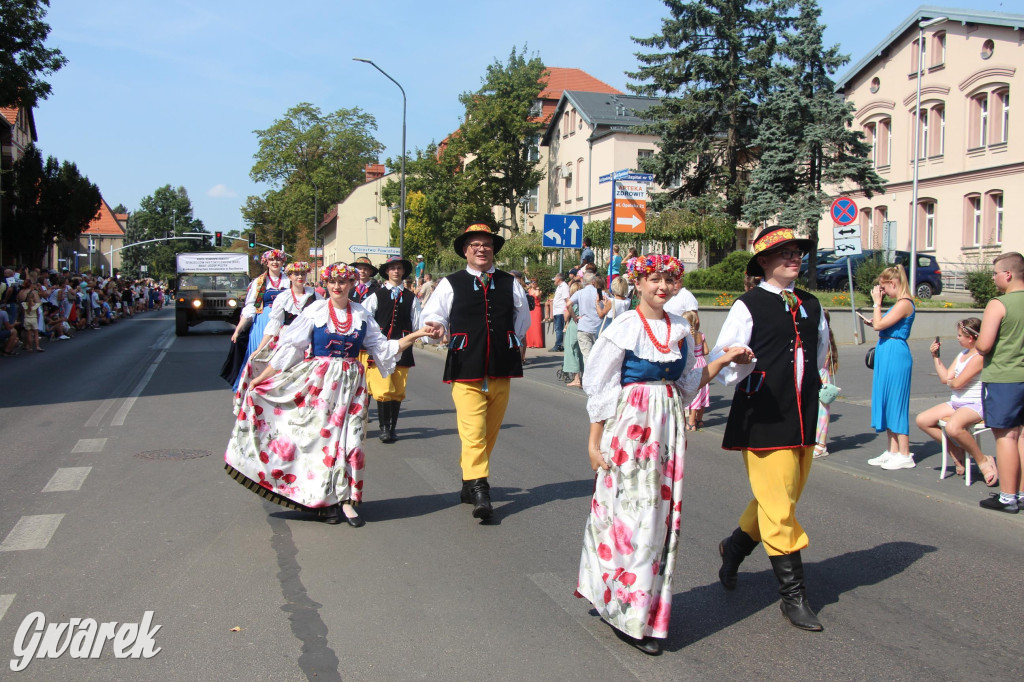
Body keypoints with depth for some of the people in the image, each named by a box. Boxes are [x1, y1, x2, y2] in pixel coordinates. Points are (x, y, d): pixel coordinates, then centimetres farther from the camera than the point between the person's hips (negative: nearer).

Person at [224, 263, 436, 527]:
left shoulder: (361, 315, 6)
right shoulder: (315, 311, -2)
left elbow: (383, 348, 9)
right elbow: (289, 348, -2)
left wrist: (416, 335, 1)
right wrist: (261, 379, -5)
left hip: (349, 384, 2)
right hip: (318, 381, -2)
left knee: (348, 437, -3)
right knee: (318, 434, -2)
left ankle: (344, 499, 4)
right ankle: (324, 500, 9)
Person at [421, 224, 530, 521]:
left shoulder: (510, 283, 11)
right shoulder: (451, 284, 3)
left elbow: (523, 319, 23)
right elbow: (432, 316, -1)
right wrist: (437, 328, -21)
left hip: (501, 371, 4)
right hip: (466, 370, -4)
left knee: (490, 432, 12)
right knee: (473, 432, -13)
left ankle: (469, 482, 27)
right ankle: (480, 492, -11)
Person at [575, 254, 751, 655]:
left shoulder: (680, 328, 10)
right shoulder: (624, 327, -6)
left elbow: (688, 384, 14)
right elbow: (600, 388, -5)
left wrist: (723, 361, 1)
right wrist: (594, 442, -7)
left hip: (668, 427, 6)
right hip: (630, 425, -5)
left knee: (661, 514, 8)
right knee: (631, 513, -3)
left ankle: (648, 604, 22)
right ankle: (628, 615, 8)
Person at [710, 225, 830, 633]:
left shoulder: (811, 306, 13)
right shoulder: (748, 307, -5)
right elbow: (721, 361, -9)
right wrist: (736, 368, -28)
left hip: (803, 421, 7)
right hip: (764, 421, -7)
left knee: (780, 502, 17)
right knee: (778, 508, -4)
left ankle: (735, 547, 41)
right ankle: (793, 595, 7)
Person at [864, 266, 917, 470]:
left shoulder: (904, 303, -15)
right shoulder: (900, 303, 16)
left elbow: (879, 325, -20)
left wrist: (877, 302, -11)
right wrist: (873, 322, 11)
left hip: (896, 355, -10)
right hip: (888, 355, 10)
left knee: (896, 402, -5)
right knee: (887, 402, 12)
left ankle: (905, 455, 1)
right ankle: (893, 451, 19)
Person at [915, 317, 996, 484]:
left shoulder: (980, 356, -17)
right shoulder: (962, 354, 13)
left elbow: (957, 383, -20)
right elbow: (945, 378, 11)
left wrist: (950, 381, 3)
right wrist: (935, 356, 7)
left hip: (977, 405, -10)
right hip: (956, 403, 10)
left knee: (952, 427, -38)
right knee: (922, 420, -1)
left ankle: (983, 461, -14)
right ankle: (957, 452, 8)